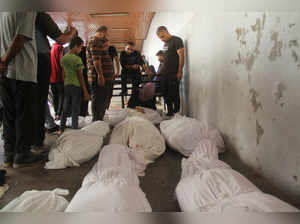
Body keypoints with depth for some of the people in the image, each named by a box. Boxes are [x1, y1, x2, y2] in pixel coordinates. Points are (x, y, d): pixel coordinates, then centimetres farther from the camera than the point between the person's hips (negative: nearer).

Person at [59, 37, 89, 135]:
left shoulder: (63, 58, 8)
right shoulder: (77, 59, -12)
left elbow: (63, 74, 12)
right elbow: (80, 76, -12)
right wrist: (85, 91, -9)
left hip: (66, 85, 7)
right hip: (76, 86, -6)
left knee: (65, 109, 14)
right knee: (75, 110, 1)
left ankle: (61, 130, 20)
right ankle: (74, 130, 8)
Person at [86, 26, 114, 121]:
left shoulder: (99, 41, 25)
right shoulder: (95, 40, -8)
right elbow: (96, 59, -22)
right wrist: (100, 75, -26)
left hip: (104, 78, 11)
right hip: (99, 78, -11)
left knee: (104, 101, 16)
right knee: (98, 101, -7)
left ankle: (99, 121, 26)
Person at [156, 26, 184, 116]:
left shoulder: (176, 40, -4)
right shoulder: (165, 44, 19)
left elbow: (181, 56, -12)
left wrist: (179, 72, -18)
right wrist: (161, 70, 14)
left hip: (174, 74, -8)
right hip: (165, 74, 8)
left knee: (174, 94, -5)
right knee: (166, 94, 10)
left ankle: (176, 113, 6)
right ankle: (170, 113, 21)